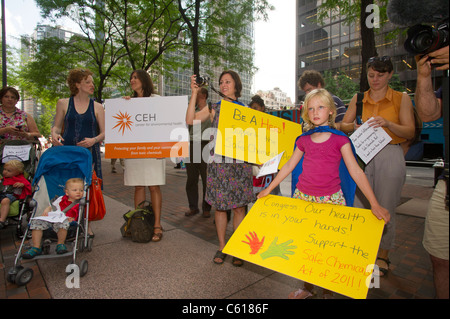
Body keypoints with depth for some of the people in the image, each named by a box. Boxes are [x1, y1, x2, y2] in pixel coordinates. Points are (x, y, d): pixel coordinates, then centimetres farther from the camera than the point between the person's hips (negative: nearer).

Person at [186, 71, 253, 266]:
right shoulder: (214, 108, 8)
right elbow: (190, 120, -7)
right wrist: (194, 93, -9)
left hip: (240, 162, 0)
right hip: (218, 161, 0)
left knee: (239, 206, 4)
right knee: (220, 206, 6)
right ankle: (222, 247, 23)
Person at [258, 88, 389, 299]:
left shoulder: (340, 139, -1)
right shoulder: (304, 140, 8)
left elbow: (356, 172, -5)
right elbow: (289, 166, 14)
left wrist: (374, 204, -12)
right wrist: (269, 189, 15)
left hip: (330, 200, -2)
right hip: (302, 198, 3)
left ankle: (328, 291, 29)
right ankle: (307, 288, 31)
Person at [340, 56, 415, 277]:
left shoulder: (402, 99, 6)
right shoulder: (358, 99, 11)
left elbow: (410, 132, -1)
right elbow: (343, 126, 8)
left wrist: (388, 124, -18)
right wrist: (356, 126, -13)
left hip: (390, 156, -1)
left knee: (385, 210, 4)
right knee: (359, 206, 0)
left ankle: (382, 257, 23)